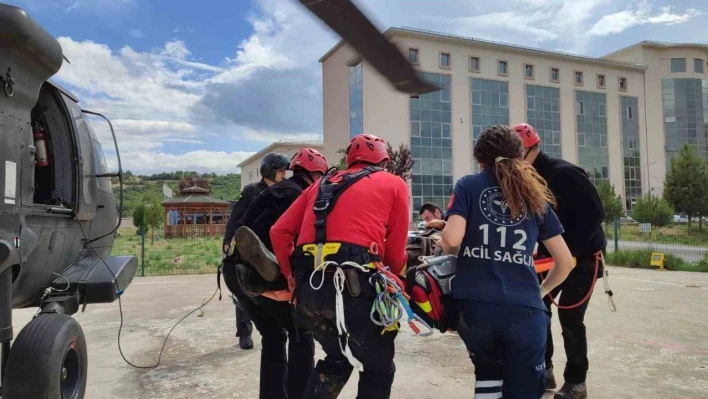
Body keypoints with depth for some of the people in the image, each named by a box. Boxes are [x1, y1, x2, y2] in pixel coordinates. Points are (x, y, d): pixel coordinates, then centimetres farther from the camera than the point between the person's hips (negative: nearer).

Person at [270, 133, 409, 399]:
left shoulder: (322, 183, 25)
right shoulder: (394, 184, 13)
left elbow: (279, 232, 17)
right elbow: (395, 251, 7)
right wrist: (398, 278, 26)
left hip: (308, 291, 6)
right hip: (352, 289, -5)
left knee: (336, 359, 29)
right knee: (379, 369, 18)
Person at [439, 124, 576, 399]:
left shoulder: (468, 186, 7)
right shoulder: (535, 196, 15)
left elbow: (452, 239, -9)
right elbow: (566, 261, 17)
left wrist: (448, 251, 13)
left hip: (476, 306, -1)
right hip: (525, 311, 1)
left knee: (488, 374, 27)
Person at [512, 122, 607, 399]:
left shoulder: (564, 173, -22)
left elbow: (594, 213, -24)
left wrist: (570, 250, -26)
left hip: (582, 255, -7)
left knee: (570, 317, -6)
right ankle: (543, 369, 23)